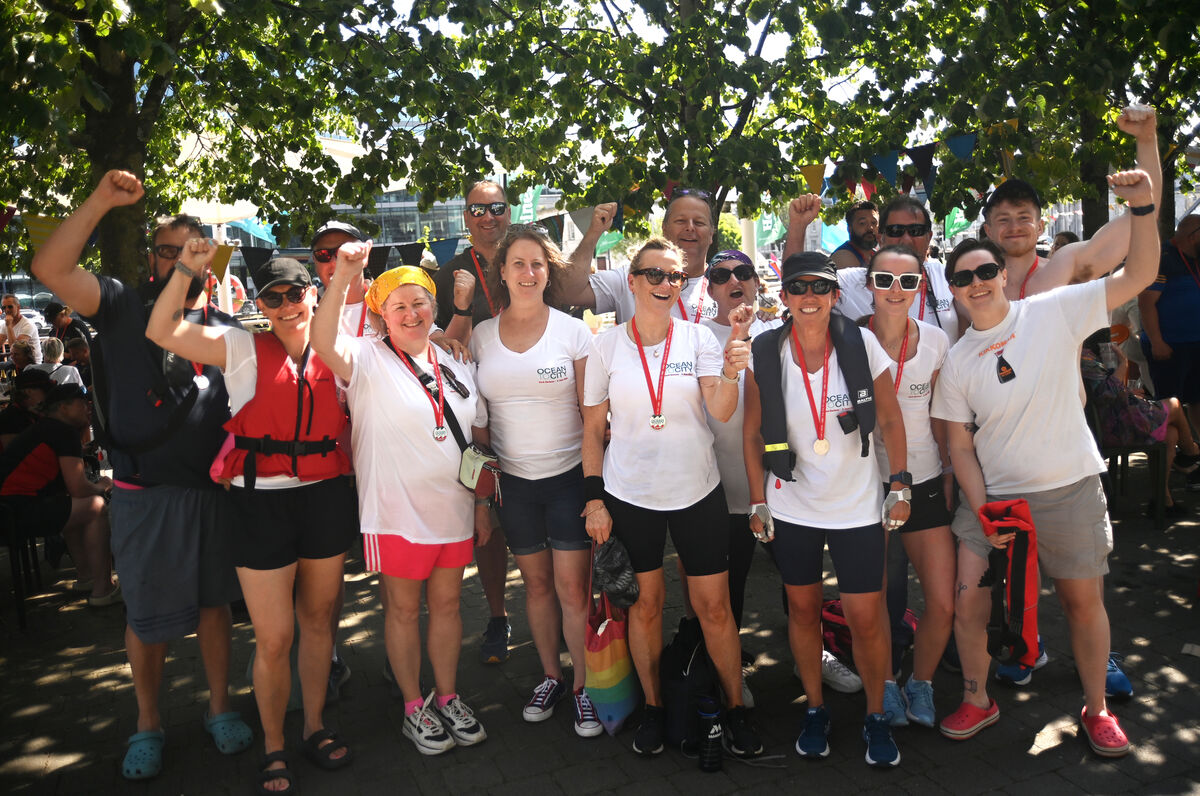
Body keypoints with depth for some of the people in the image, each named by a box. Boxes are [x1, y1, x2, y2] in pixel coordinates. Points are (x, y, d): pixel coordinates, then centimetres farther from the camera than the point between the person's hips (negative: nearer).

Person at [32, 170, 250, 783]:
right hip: (144, 492, -2)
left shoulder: (226, 329, 10)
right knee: (147, 614, 9)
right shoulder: (124, 308, 1)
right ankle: (148, 722, 29)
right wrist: (101, 201, -18)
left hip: (213, 488, 3)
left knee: (213, 600, 14)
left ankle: (219, 708, 30)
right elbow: (49, 268, -13)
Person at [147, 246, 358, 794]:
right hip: (262, 502, -3)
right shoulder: (243, 349, 1)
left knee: (317, 619, 16)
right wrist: (187, 269, -10)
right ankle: (273, 748, 23)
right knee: (273, 637, 2)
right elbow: (163, 332, -6)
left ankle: (314, 727, 35)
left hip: (327, 497, 3)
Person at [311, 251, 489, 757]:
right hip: (397, 511, -4)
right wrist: (342, 277, -39)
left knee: (447, 604, 15)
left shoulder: (457, 367, 8)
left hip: (454, 508, 5)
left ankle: (447, 697, 32)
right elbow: (323, 344, -30)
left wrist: (482, 504, 11)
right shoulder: (369, 361, -7)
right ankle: (414, 707, 27)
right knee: (404, 608, 9)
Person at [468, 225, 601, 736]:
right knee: (537, 583, 13)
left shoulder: (573, 331, -3)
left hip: (569, 475, -2)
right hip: (513, 480, 3)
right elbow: (476, 415, 10)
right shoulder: (481, 336, 5)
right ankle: (551, 677, 31)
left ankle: (583, 686, 16)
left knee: (573, 587, -2)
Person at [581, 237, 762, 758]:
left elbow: (721, 411, -12)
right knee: (645, 605, 12)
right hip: (629, 495, 0)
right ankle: (652, 707, 31)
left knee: (715, 607, 6)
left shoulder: (698, 338, -1)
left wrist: (731, 370, -32)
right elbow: (593, 429, 2)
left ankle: (735, 709, 25)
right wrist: (594, 499, -2)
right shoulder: (606, 345, -2)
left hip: (697, 492, 0)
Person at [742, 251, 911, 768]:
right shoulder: (765, 354, -8)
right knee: (803, 610, 14)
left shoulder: (862, 345, -9)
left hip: (857, 508, -1)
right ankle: (815, 710, 35)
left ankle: (875, 716, 28)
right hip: (791, 509, 1)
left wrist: (901, 486, -1)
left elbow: (890, 421, 1)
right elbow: (752, 435, 0)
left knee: (866, 618, 3)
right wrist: (757, 503, -1)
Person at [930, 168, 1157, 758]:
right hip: (990, 494, 2)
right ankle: (977, 701, 24)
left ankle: (1096, 709, 34)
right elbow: (960, 447, 0)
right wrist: (982, 512, -8)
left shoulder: (1054, 312, -5)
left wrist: (1142, 206, -22)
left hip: (1069, 489, -1)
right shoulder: (957, 361, -1)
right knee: (967, 600, 0)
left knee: (1083, 602, 11)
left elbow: (1139, 274, -9)